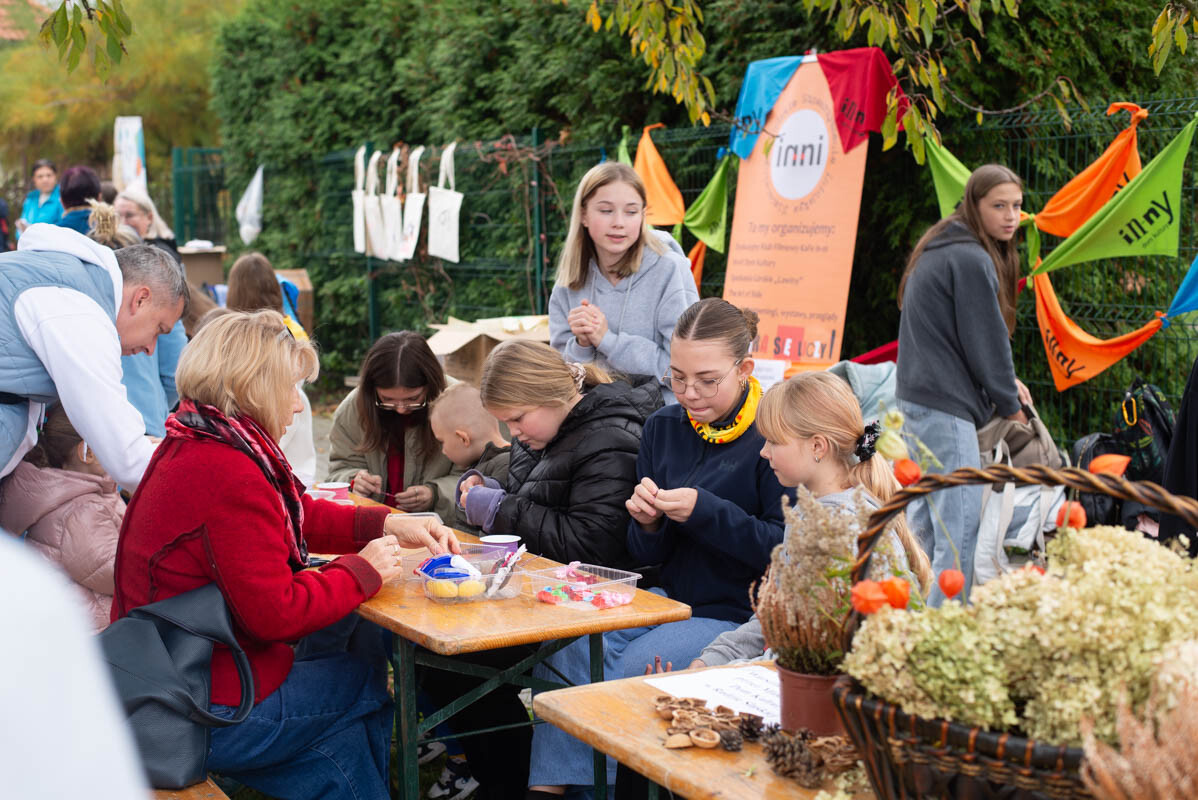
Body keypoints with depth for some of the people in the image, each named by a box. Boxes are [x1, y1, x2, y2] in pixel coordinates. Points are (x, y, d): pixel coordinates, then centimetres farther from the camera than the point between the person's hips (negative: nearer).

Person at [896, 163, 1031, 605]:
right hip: (946, 406, -10)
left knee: (924, 518, 15)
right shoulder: (972, 259, -14)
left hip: (916, 396, 10)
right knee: (962, 523, -9)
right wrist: (1011, 404, 3)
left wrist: (1006, 382, 15)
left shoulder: (940, 249, 16)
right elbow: (985, 341, -11)